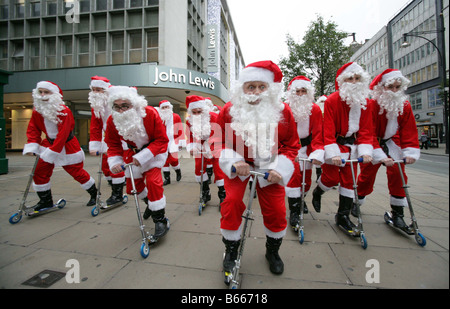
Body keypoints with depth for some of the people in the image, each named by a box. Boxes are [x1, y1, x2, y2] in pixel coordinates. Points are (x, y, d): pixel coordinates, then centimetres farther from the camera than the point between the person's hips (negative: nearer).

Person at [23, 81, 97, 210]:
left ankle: (94, 194, 20)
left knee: (77, 172, 0)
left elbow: (63, 134, -23)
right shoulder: (37, 111, 2)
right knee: (39, 172, 3)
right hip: (49, 143, 7)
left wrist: (52, 151, -24)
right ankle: (45, 201, 20)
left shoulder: (64, 111, -20)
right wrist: (31, 146, -11)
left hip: (67, 145, -6)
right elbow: (33, 129, 3)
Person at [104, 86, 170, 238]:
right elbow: (113, 145, -3)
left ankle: (160, 220, -8)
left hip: (154, 150, -5)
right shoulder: (112, 120, -15)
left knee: (153, 180, -22)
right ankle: (150, 202, 44)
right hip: (133, 152, 5)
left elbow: (162, 140, -26)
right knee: (132, 185, 11)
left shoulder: (150, 113, -29)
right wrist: (114, 162, -22)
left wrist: (142, 157, -32)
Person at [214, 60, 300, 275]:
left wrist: (279, 169, -18)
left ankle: (272, 251, 32)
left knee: (276, 209, 1)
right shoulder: (229, 111, -13)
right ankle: (231, 250, 16)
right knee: (232, 203, -13)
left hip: (270, 166, 1)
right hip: (238, 165, 0)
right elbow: (219, 142, -6)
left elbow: (292, 144, -3)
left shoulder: (282, 111, -11)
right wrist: (233, 162, -23)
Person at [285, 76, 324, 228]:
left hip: (306, 146, 3)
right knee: (293, 174, -15)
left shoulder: (315, 110, -6)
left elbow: (318, 133, -8)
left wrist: (317, 153, -21)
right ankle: (294, 211, -3)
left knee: (306, 177, 12)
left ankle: (301, 199, 41)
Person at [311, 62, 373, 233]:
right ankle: (317, 192, 29)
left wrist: (365, 151, -10)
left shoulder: (364, 102, 4)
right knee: (332, 178, -7)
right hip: (335, 143, -5)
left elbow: (365, 129, 3)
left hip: (351, 145, 6)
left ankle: (343, 216, 18)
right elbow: (328, 129, -18)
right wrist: (333, 153, -24)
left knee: (348, 179, 6)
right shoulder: (332, 100, -13)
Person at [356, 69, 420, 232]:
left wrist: (410, 152, -14)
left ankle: (397, 214, 6)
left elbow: (409, 130, -2)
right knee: (367, 174, -1)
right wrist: (380, 156, -31)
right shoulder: (372, 105, -20)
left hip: (392, 143, 5)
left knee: (398, 175, -4)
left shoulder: (405, 105, -3)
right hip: (374, 143, -4)